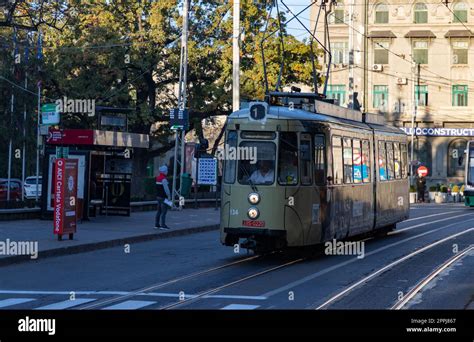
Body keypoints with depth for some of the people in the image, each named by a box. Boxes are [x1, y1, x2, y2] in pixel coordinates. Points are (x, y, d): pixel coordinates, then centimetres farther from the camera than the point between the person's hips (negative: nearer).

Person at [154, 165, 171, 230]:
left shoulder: (158, 178, 11)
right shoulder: (164, 179, -18)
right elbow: (166, 189, -21)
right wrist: (169, 196, -12)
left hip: (159, 196, 9)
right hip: (163, 198, -9)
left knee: (159, 211, 14)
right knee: (164, 212, -6)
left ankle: (157, 224, 16)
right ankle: (163, 225, -7)